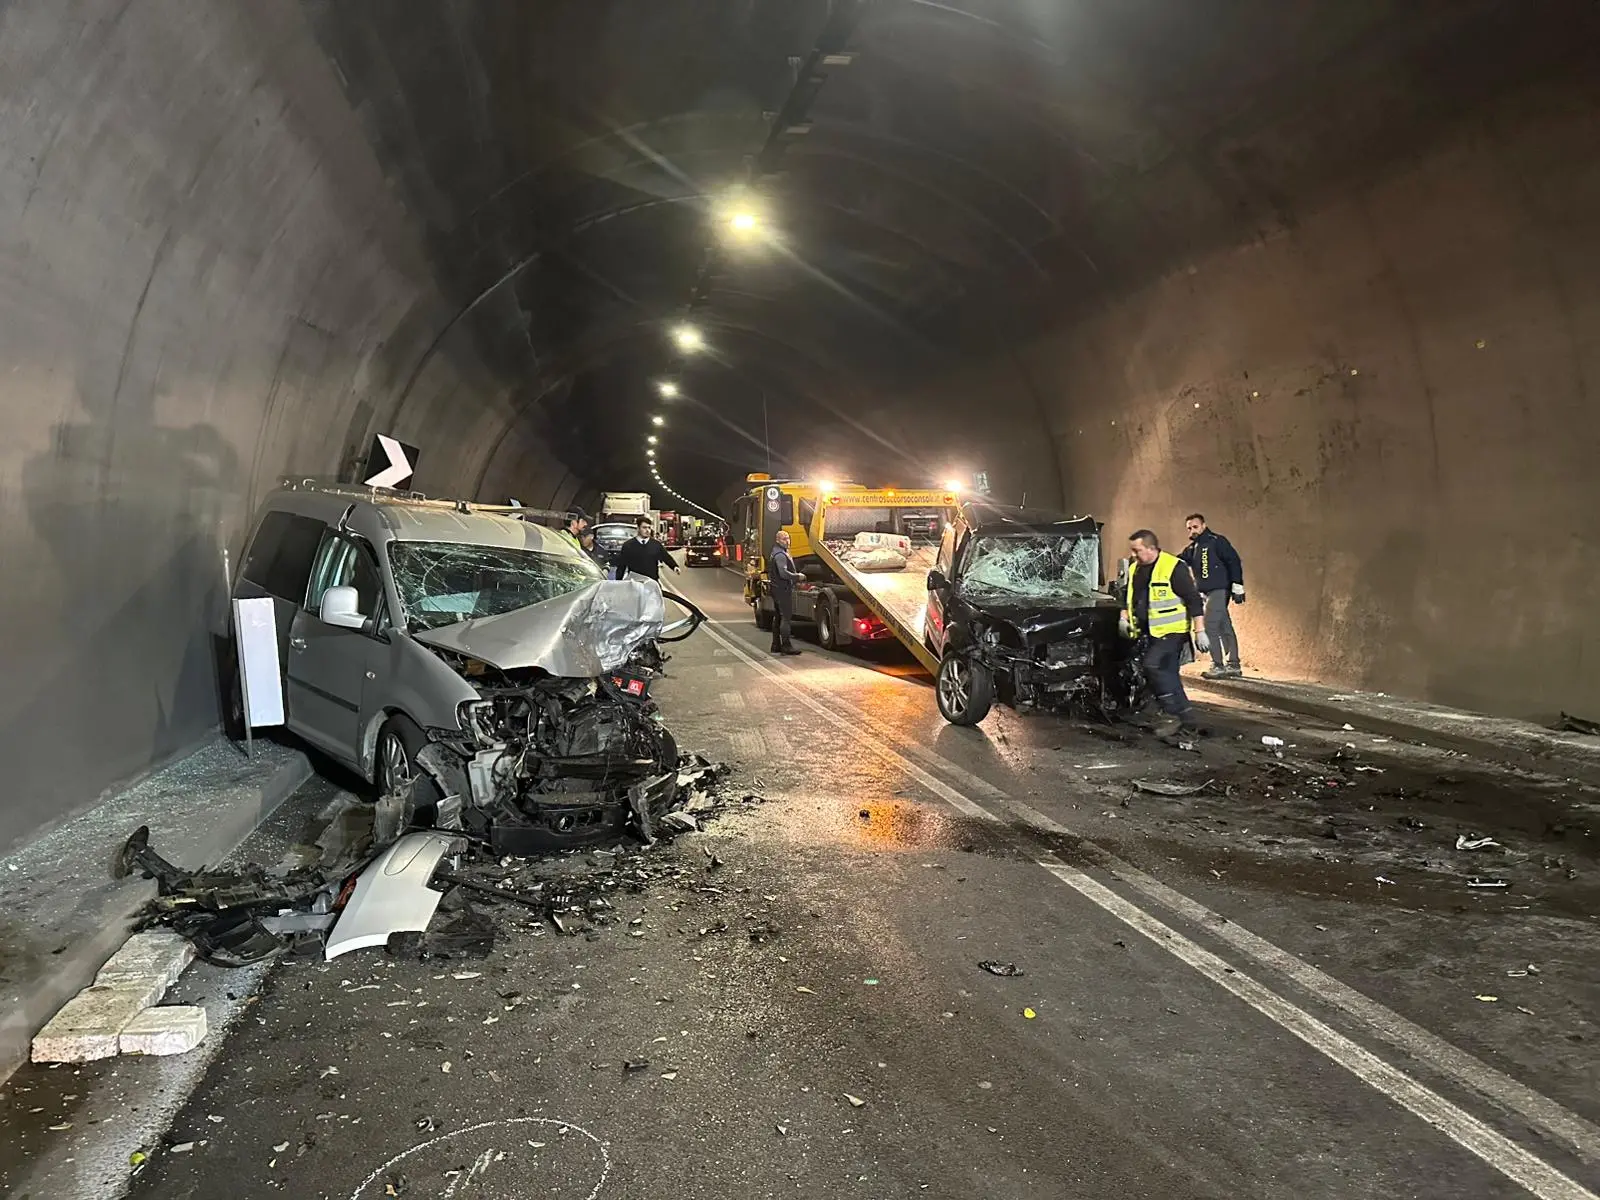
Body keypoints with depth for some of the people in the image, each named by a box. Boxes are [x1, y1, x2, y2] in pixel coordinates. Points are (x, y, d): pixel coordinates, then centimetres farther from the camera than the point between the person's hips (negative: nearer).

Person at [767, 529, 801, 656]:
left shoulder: (775, 553, 17)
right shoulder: (780, 555, -17)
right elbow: (783, 573, -27)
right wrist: (797, 577, -15)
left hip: (776, 589, 11)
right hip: (783, 589, -11)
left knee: (778, 617, 14)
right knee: (786, 618, -10)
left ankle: (776, 645, 20)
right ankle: (786, 645, -11)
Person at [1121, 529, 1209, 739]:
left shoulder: (1174, 567, -13)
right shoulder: (1135, 570, 11)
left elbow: (1194, 600, -13)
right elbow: (1128, 598, 26)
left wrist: (1200, 631, -17)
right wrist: (1124, 617, 9)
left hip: (1171, 631, -8)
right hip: (1148, 633, 8)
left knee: (1153, 665, -23)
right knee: (1166, 674, 8)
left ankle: (1176, 713, -13)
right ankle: (1186, 721, 17)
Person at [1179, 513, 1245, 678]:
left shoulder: (1216, 541, -6)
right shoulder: (1191, 549, 17)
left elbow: (1233, 561, -10)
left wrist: (1237, 587, -14)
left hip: (1219, 590, -8)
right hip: (1206, 593, 8)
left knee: (1209, 626, -13)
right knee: (1224, 627, 12)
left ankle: (1218, 666, -9)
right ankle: (1233, 666, 17)